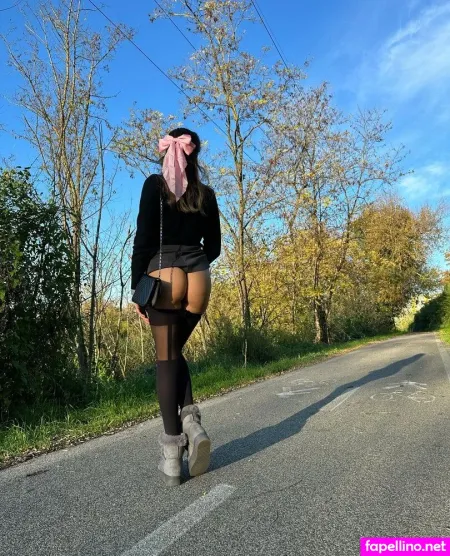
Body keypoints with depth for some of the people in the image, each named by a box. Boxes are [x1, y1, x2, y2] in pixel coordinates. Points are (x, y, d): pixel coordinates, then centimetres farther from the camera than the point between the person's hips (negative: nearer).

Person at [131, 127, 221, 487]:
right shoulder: (206, 194, 13)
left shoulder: (155, 184, 3)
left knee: (166, 358, 0)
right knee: (176, 352, 19)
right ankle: (191, 421, 0)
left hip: (163, 278, -3)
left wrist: (137, 287, -2)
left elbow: (143, 238, -5)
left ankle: (173, 453, 0)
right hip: (199, 280, 4)